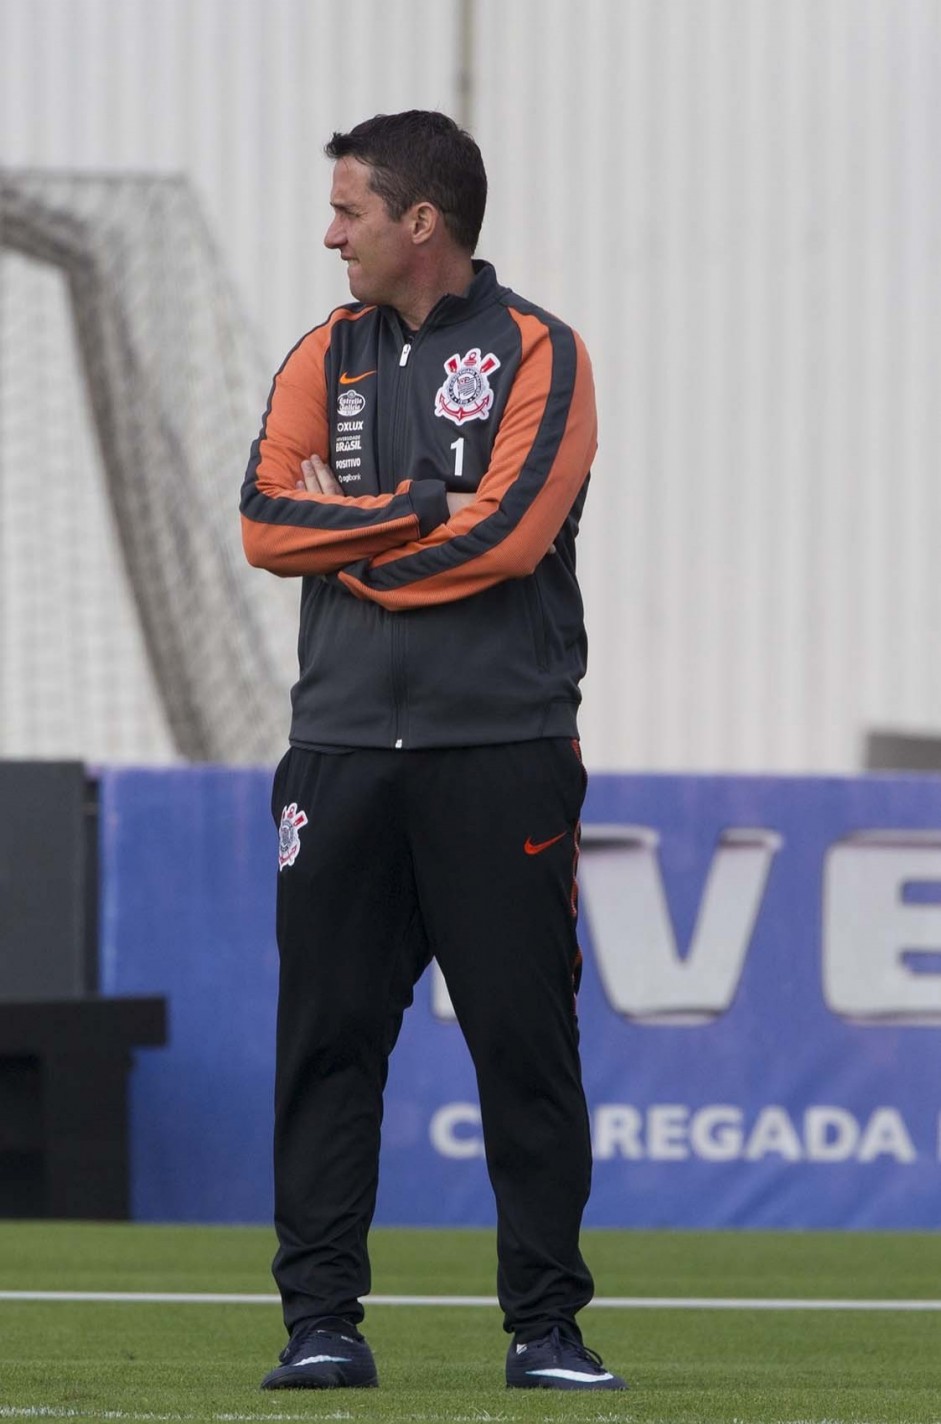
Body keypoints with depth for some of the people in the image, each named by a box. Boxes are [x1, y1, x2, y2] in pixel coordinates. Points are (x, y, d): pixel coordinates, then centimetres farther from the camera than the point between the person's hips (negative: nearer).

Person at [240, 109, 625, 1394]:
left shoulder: (536, 354, 1)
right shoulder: (325, 356, 15)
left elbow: (510, 530, -12)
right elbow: (267, 521, 2)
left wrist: (345, 542, -3)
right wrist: (420, 509, -8)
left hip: (503, 747, -4)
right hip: (344, 746, 4)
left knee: (526, 1044, -2)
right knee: (327, 1037, 0)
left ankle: (545, 1323, 3)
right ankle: (321, 1319, 3)